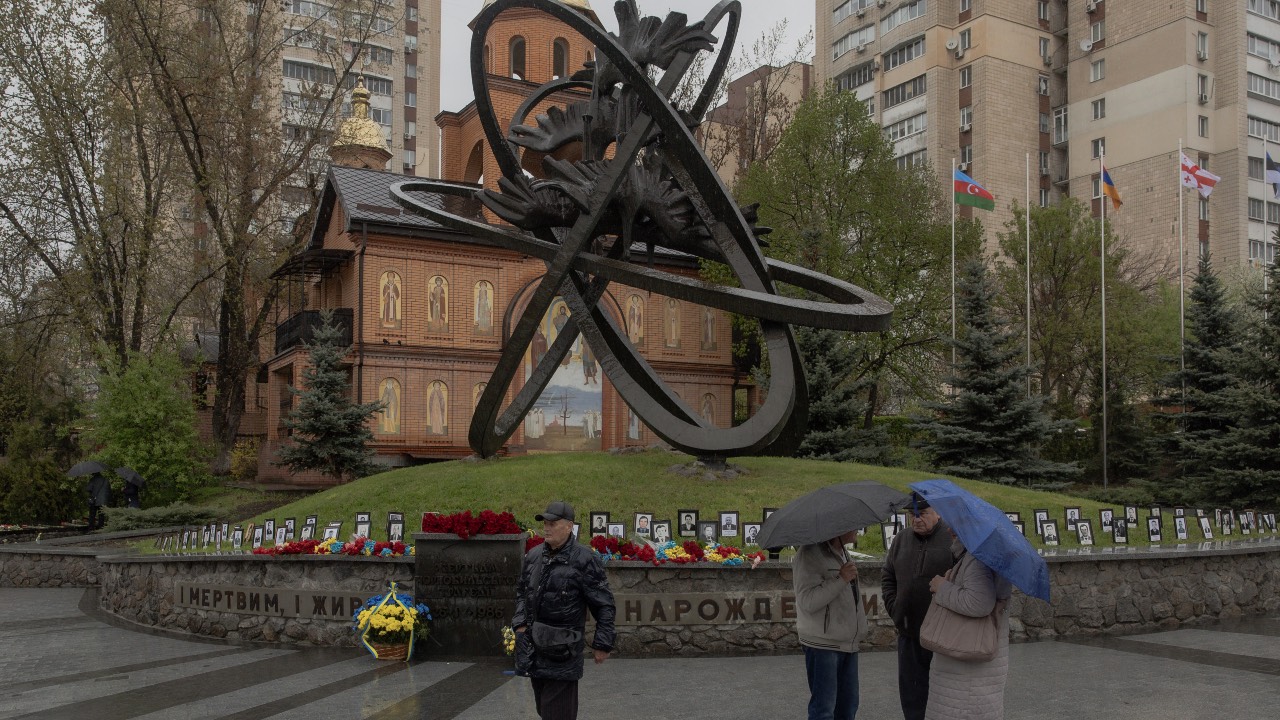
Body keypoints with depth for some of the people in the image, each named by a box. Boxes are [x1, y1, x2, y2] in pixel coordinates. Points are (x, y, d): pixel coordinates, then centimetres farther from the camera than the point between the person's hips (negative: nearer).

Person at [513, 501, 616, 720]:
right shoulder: (533, 556, 6)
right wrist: (520, 623, 7)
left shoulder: (583, 559, -11)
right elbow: (521, 591, 20)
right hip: (533, 648, 6)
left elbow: (604, 605, -8)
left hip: (562, 651, -6)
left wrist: (602, 644, -9)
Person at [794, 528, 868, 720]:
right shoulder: (809, 554, -15)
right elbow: (808, 601, -24)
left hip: (848, 643, 9)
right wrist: (841, 579, -22)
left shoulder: (843, 554, 14)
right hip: (822, 644, -9)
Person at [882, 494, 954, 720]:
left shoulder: (953, 539, -9)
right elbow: (887, 577, 17)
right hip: (909, 633, 5)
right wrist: (894, 608, 6)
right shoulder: (902, 540, 10)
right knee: (911, 689, 13)